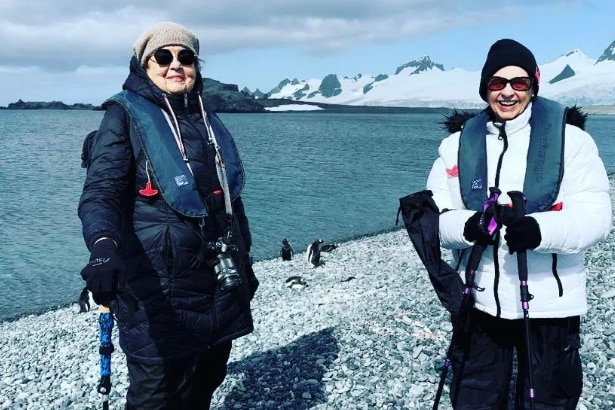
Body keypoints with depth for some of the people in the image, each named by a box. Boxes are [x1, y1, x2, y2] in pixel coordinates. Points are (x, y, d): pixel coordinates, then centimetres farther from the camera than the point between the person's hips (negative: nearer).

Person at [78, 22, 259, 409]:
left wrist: (245, 262, 22)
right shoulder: (126, 115, -2)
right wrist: (104, 248, -36)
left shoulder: (209, 120, 16)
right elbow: (100, 192, -15)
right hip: (159, 289, -5)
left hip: (221, 287, 6)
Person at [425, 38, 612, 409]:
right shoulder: (458, 144, 3)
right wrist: (466, 226, -22)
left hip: (549, 304, -2)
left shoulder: (569, 138, -4)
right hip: (478, 300, 2)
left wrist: (540, 230, -30)